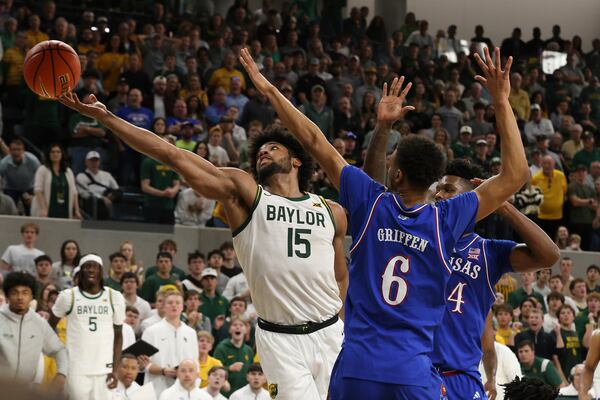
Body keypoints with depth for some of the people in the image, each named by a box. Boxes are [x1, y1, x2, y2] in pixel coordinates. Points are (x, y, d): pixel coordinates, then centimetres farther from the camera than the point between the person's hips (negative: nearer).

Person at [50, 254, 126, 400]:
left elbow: (118, 335, 9)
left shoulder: (114, 297, 5)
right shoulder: (68, 296, 1)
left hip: (104, 369, 1)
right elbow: (50, 327, 12)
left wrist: (115, 369, 1)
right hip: (76, 369, -1)